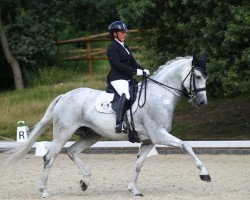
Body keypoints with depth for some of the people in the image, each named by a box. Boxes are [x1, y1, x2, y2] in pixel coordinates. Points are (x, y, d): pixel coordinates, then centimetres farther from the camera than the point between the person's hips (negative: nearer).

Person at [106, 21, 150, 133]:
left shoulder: (125, 48, 21)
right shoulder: (112, 47, -7)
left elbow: (133, 63, 18)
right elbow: (117, 65, -18)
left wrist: (143, 70, -2)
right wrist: (135, 71, -21)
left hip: (128, 78, 10)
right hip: (117, 78, -10)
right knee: (125, 95, -33)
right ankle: (119, 124, -41)